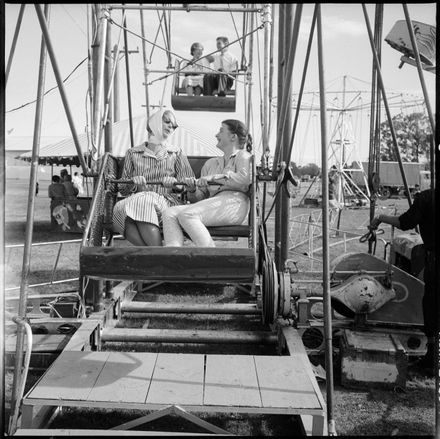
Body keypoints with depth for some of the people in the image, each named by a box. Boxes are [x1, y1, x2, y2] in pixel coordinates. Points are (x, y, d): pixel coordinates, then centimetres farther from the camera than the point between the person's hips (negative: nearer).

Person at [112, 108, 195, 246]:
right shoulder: (133, 153, 21)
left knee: (143, 203, -37)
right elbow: (122, 188, 20)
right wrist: (133, 183, -3)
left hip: (167, 202, -1)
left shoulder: (176, 154, 21)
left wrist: (175, 183, -8)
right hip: (135, 199, 2)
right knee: (120, 208, -35)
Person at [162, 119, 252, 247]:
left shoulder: (243, 155, 14)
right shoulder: (211, 163, 33)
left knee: (187, 215, -29)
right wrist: (192, 190, 1)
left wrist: (214, 177, -13)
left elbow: (245, 178, -11)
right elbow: (200, 197, 25)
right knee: (169, 214, -17)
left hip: (234, 204, -7)